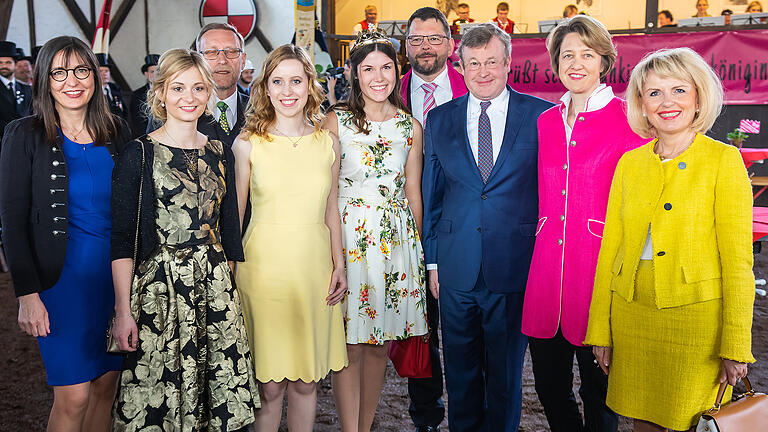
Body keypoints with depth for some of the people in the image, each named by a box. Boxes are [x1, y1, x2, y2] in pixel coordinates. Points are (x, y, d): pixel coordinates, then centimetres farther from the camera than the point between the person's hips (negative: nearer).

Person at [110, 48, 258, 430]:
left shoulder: (220, 153, 9)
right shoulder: (139, 154, -5)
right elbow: (122, 239, -7)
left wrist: (230, 289, 9)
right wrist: (123, 310, -11)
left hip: (216, 287, 4)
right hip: (158, 290, -4)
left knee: (218, 392, 7)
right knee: (157, 399, 2)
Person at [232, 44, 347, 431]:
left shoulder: (328, 144, 6)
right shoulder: (248, 144, -2)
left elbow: (331, 211, 12)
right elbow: (234, 215, 1)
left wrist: (339, 266, 7)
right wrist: (227, 274, -1)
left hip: (314, 268, 3)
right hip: (264, 266, -2)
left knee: (306, 381, 10)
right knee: (269, 384, 4)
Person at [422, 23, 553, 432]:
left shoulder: (541, 115, -2)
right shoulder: (439, 119, 6)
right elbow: (431, 195, 9)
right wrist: (432, 260, 8)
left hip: (514, 269, -2)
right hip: (456, 269, 2)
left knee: (506, 370, 12)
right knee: (460, 369, 15)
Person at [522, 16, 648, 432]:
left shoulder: (627, 119, -3)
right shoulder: (545, 122, 11)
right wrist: (545, 239, 11)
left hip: (601, 267, -4)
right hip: (548, 267, 4)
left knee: (599, 391, 9)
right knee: (549, 390, 13)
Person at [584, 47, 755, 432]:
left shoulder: (723, 160, -4)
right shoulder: (629, 163, 6)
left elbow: (737, 260, -6)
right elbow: (610, 249, 8)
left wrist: (735, 347, -10)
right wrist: (599, 331, 6)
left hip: (696, 314, -3)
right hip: (632, 314, 4)